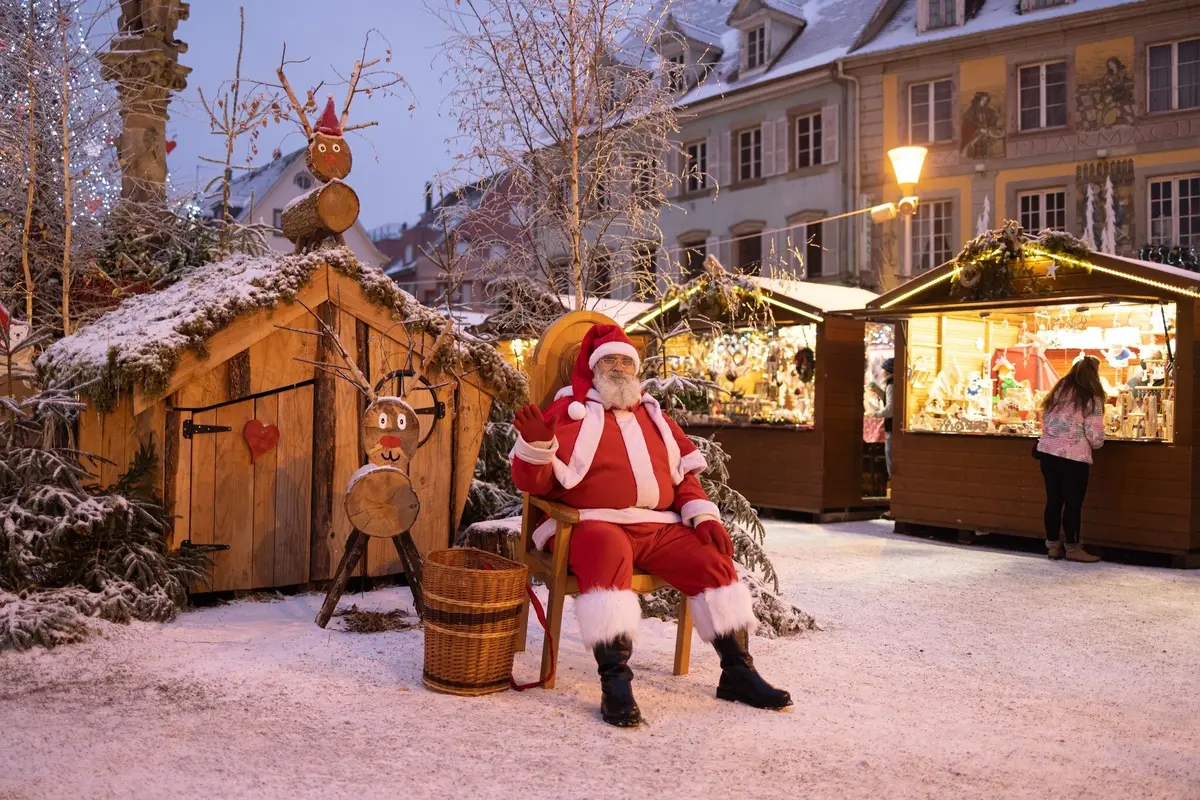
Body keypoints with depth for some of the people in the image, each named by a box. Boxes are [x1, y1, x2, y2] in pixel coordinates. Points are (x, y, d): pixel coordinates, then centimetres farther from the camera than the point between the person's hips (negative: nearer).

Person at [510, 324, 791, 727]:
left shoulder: (651, 414, 24)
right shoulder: (570, 410, 9)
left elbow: (684, 473, 23)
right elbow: (534, 482, 2)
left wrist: (703, 514, 5)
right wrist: (536, 443, -19)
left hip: (659, 527, 5)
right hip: (594, 524, -5)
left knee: (712, 557, -15)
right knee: (609, 551, -37)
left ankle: (737, 670, -5)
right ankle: (615, 680, -40)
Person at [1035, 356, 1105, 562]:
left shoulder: (1057, 392, 11)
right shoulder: (1091, 399, -7)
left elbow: (1045, 422, 16)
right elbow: (1095, 435, -9)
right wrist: (1096, 444, 11)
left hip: (1047, 452, 6)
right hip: (1073, 456, -6)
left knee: (1053, 499, 12)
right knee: (1073, 502, 4)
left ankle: (1052, 545, 19)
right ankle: (1073, 548, 12)